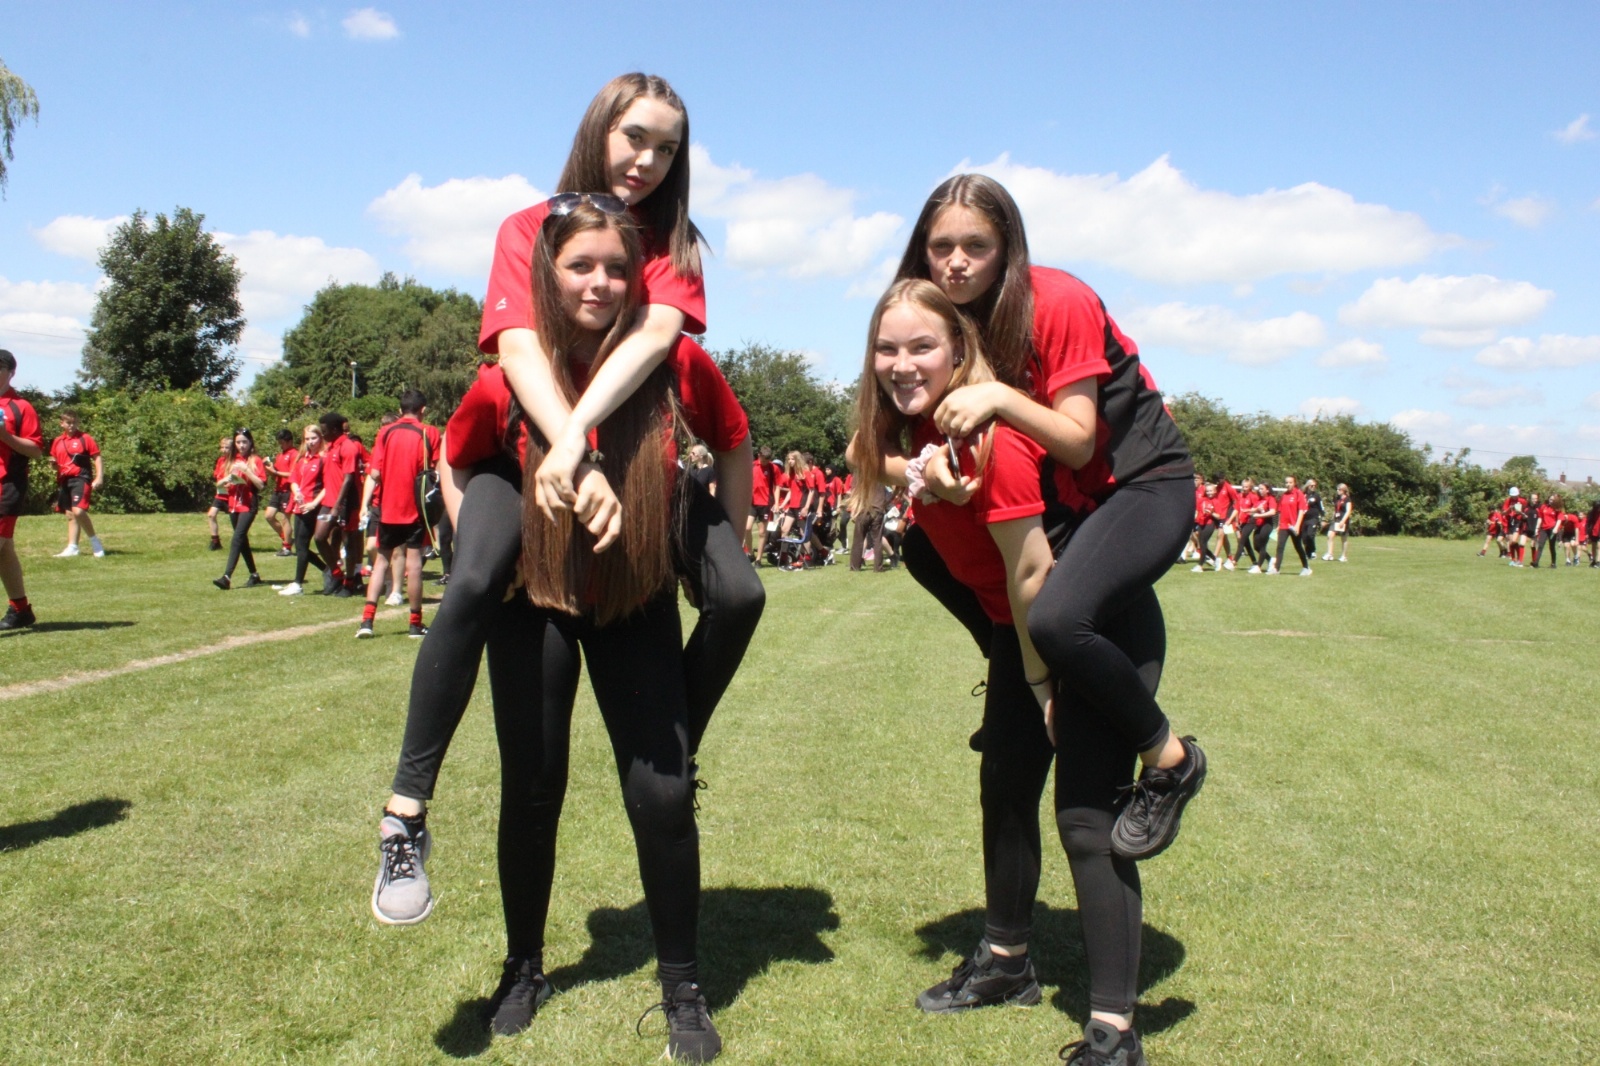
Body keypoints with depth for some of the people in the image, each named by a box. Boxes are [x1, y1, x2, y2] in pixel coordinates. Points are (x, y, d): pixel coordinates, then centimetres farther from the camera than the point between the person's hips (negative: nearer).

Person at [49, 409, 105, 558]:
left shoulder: (85, 438, -2)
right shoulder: (57, 441, 14)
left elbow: (97, 458, -4)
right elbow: (55, 461, 24)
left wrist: (99, 477, -14)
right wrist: (53, 465, -1)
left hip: (81, 478, -6)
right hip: (64, 480, 6)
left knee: (78, 511, -22)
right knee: (70, 515, 10)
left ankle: (94, 540, -7)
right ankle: (72, 548, 13)